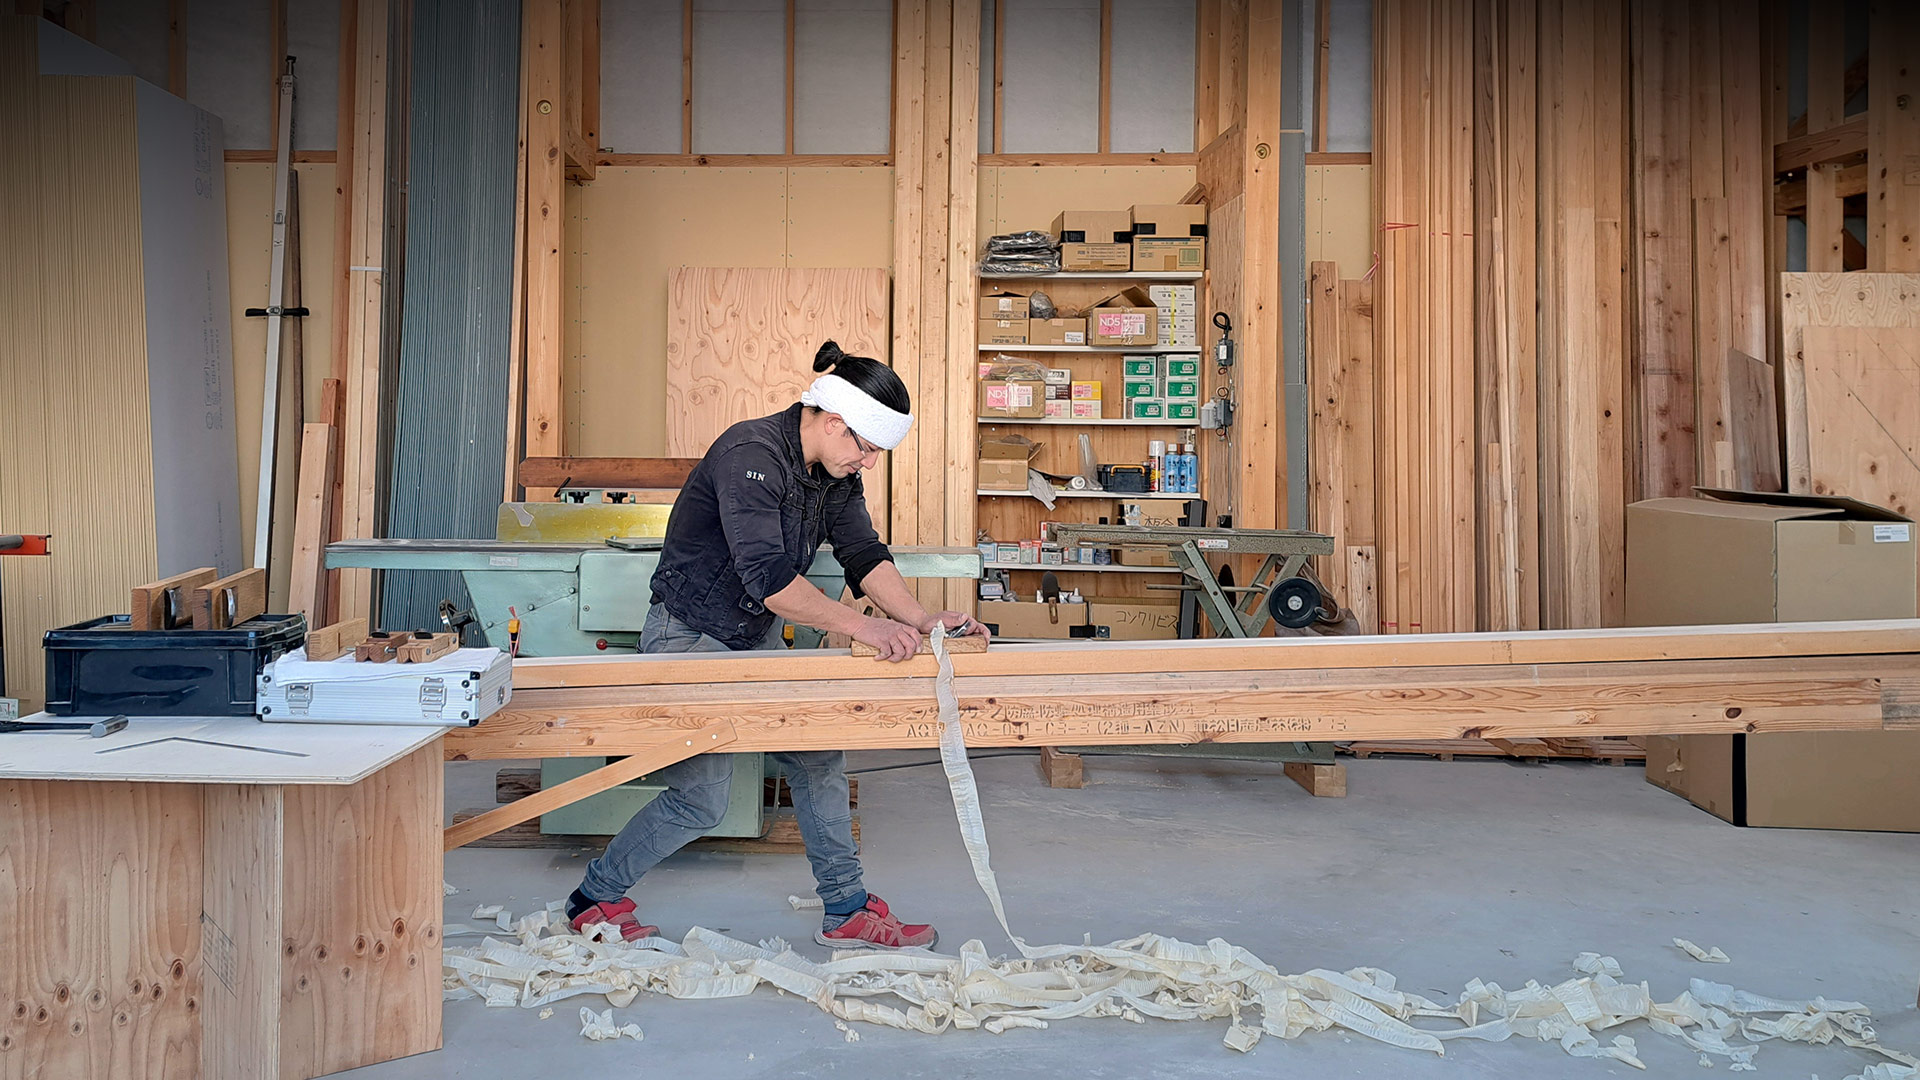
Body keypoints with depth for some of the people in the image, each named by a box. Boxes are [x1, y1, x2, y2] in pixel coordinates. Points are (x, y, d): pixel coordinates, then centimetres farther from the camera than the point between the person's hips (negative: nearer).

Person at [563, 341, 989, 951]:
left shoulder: (836, 473, 0)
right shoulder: (752, 455, -28)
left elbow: (865, 556, -4)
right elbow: (768, 577, -35)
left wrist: (920, 620, -19)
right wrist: (863, 627, -36)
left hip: (758, 638, 8)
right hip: (691, 638, -8)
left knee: (818, 760, 4)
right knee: (702, 798, -4)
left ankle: (847, 912, 15)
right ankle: (595, 900, 17)